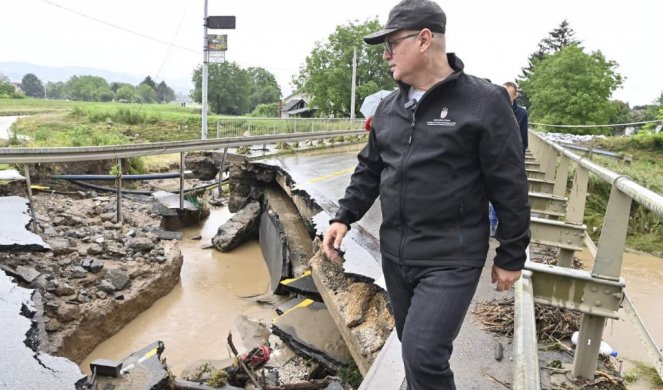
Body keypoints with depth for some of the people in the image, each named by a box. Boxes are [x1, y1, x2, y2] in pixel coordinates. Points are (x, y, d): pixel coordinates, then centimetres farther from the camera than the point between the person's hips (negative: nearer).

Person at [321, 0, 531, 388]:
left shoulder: (484, 101, -10)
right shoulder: (389, 107, 7)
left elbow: (509, 186, -8)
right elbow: (369, 170, 14)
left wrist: (511, 256, -5)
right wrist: (344, 217, 2)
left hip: (451, 259, -6)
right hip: (395, 255, 6)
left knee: (424, 356, -10)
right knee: (414, 350, 18)